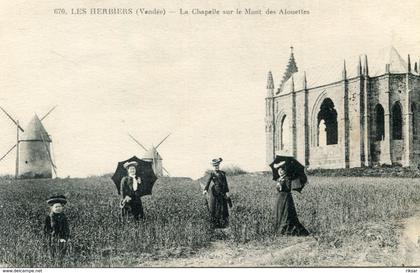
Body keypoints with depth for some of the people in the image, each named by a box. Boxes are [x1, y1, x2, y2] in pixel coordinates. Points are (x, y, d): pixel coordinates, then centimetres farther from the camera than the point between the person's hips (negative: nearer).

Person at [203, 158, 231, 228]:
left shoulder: (223, 173, 11)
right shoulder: (212, 173, 1)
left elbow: (225, 183, 11)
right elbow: (208, 182, -10)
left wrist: (227, 191, 3)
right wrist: (205, 190, -26)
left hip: (222, 192, 3)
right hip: (215, 191, -3)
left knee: (223, 208, 3)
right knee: (214, 207, -3)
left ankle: (223, 223, 10)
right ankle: (214, 223, 2)